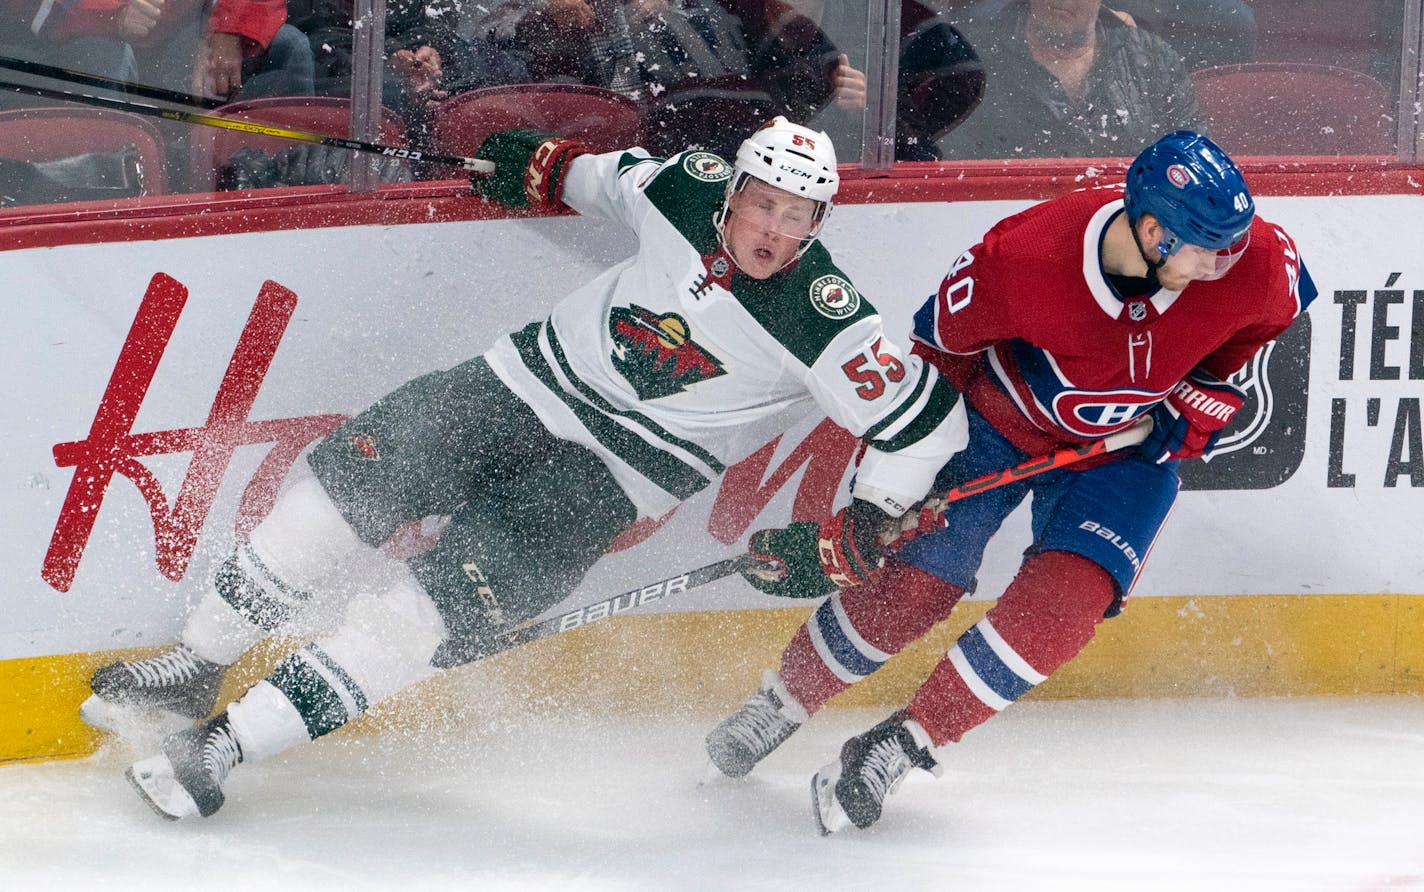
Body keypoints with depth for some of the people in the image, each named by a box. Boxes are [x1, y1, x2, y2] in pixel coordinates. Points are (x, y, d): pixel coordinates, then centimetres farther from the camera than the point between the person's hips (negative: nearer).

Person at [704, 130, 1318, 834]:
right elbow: (937, 346, -16)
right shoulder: (1023, 258, -35)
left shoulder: (1257, 261, -29)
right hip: (1000, 416, -1)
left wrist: (1206, 399, -8)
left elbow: (1263, 324, -2)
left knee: (1065, 598, -19)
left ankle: (898, 747, -7)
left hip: (1127, 444, 2)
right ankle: (781, 702, 25)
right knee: (913, 583, -2)